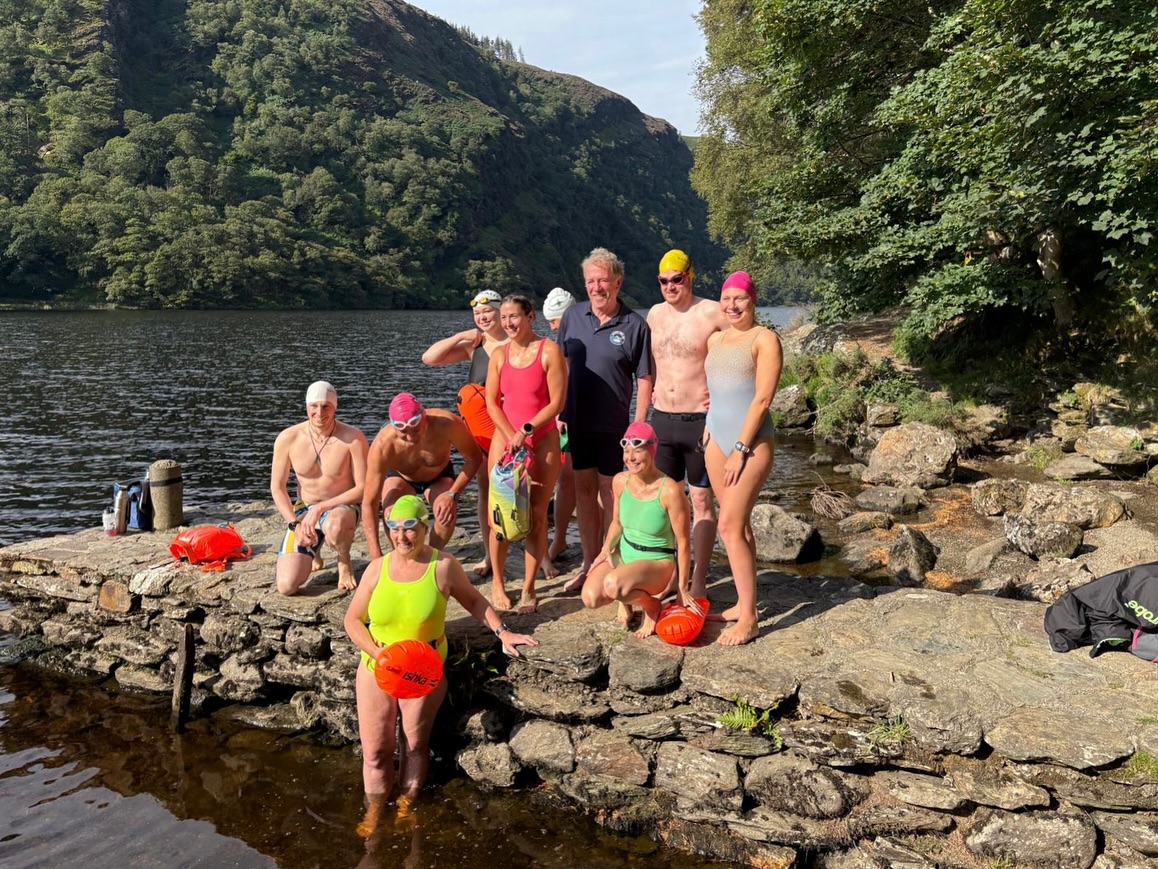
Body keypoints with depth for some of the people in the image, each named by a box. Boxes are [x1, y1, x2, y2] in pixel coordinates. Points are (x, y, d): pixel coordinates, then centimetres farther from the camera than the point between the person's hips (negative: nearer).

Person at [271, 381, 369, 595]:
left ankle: (344, 562, -4)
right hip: (303, 510, 3)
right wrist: (295, 524, -11)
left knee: (333, 526, -43)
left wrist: (321, 508, -22)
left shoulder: (353, 438, -17)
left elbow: (363, 488, -15)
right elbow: (277, 488, 1)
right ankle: (313, 550, 23)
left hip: (342, 507, -3)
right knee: (286, 586, -13)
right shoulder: (288, 439, -10)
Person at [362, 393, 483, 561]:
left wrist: (452, 494, -30)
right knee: (393, 515, -31)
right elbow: (369, 503, -36)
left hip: (439, 476, 1)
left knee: (447, 514, -28)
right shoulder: (383, 445, -39)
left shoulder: (446, 424, -38)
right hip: (400, 478, -1)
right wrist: (377, 558, -41)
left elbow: (474, 459, -19)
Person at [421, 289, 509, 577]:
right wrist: (460, 336, -3)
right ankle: (489, 554, 19)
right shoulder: (472, 345, 7)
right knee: (486, 490, 9)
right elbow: (429, 358, 3)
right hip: (481, 429, 4)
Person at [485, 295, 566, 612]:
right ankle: (497, 583, 15)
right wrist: (512, 437, -10)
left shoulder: (550, 351, -4)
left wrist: (526, 430, -16)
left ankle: (528, 588, 9)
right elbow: (492, 403, 3)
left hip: (543, 441, -3)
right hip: (504, 439, 3)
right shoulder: (500, 354, 8)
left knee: (537, 515, 1)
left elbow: (557, 402, -9)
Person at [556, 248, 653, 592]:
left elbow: (644, 379, -5)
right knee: (583, 492, 12)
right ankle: (589, 564, 25)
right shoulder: (572, 316, 4)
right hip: (577, 421, 4)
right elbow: (562, 366, 11)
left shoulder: (635, 325, -6)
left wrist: (638, 426, -10)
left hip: (614, 425, -3)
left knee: (610, 493, 5)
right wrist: (558, 412, 6)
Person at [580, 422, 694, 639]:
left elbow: (683, 542, -15)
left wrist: (683, 588, -10)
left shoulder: (670, 490, -23)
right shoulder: (620, 481, -6)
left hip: (657, 562, -5)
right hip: (623, 554, 5)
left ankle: (651, 606, -2)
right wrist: (607, 549, -7)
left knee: (612, 584, -35)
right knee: (591, 598, -20)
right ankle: (627, 597, 14)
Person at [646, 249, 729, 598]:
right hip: (662, 419, 6)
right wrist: (650, 390, 11)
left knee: (701, 502, 3)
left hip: (700, 421, -5)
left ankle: (698, 582, 11)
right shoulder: (654, 314, 9)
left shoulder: (712, 313, -9)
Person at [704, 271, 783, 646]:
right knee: (738, 525, 11)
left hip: (751, 442, -7)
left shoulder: (764, 339, -7)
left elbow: (762, 398, -13)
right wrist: (707, 434, 13)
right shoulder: (715, 340, 14)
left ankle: (748, 618, -4)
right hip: (718, 440, 7)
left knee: (730, 527, -12)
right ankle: (744, 603, 21)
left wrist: (742, 448, -17)